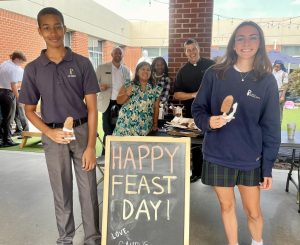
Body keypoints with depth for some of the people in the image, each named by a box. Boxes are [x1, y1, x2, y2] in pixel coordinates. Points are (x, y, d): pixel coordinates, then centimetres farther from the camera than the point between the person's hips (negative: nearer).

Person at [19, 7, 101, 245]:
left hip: (82, 131, -1)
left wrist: (91, 146, -11)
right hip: (54, 135, 1)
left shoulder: (82, 63, -3)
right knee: (61, 191, 14)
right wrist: (49, 132, -12)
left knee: (89, 189, 6)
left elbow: (92, 107, -5)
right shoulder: (33, 69, 0)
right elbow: (29, 110, 6)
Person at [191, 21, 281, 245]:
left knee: (253, 212, 11)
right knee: (227, 206, 15)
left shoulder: (267, 81, -3)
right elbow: (198, 108, 3)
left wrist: (268, 167, -3)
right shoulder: (214, 74, -4)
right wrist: (208, 121, -20)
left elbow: (271, 127, -2)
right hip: (218, 155, 0)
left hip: (251, 158, 0)